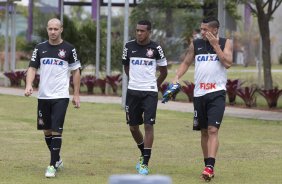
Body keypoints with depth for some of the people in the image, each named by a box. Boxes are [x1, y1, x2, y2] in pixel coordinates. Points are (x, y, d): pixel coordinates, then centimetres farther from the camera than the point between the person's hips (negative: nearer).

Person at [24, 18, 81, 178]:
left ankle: (52, 166, -9)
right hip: (43, 96, 4)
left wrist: (76, 94, 0)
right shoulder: (40, 48, 7)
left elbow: (76, 71, 3)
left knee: (56, 130, -12)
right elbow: (33, 68, 6)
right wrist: (29, 84, -13)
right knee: (47, 130, 11)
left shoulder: (69, 49, -2)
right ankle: (57, 159, 30)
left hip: (61, 96, -4)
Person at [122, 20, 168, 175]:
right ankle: (144, 154, 32)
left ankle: (145, 163, -8)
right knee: (133, 127, 8)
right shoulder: (129, 46, 3)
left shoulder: (155, 48, -4)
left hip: (150, 92, -3)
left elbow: (163, 71, 8)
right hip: (133, 92, 3)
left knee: (148, 125, -10)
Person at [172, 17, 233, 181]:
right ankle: (208, 166, 20)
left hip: (217, 93, -4)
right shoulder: (196, 44, 10)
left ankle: (210, 167, -23)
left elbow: (228, 63, -11)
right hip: (200, 93, 4)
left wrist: (215, 45, -11)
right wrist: (177, 78, 1)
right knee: (204, 131, 10)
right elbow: (186, 63, 16)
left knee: (213, 130, -16)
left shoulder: (225, 43, 2)